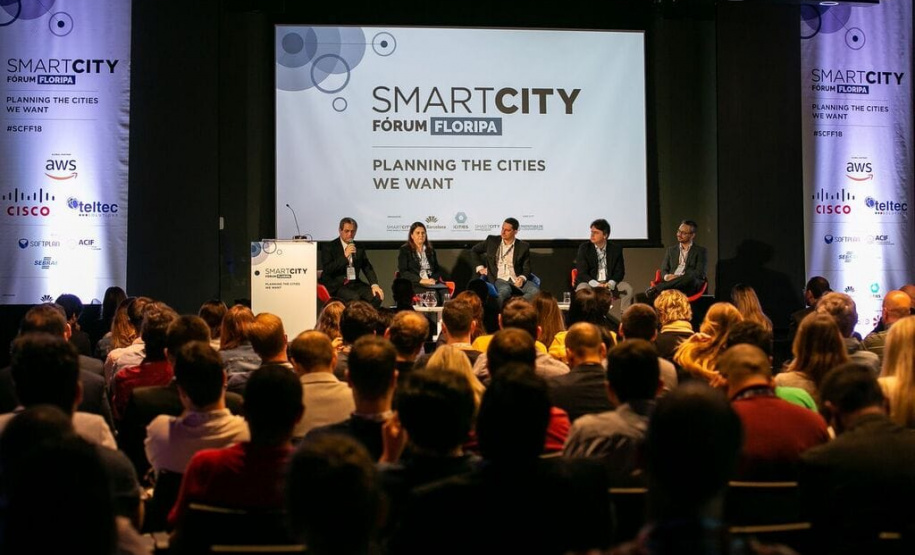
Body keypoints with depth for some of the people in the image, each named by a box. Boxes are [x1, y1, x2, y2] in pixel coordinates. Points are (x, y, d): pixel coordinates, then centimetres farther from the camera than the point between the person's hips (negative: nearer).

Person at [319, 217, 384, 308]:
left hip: (354, 283, 5)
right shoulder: (329, 247, 0)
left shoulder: (359, 247, 14)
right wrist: (345, 256, -18)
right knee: (354, 298, -34)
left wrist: (374, 285, -6)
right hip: (336, 285, -5)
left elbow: (367, 268, 12)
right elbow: (327, 270, -10)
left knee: (377, 296, -21)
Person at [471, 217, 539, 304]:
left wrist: (522, 278, -12)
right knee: (505, 290, -40)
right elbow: (474, 250, 25)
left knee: (535, 291, -31)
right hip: (499, 279, -1)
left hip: (517, 280, 1)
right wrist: (480, 267, 12)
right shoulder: (492, 240, 11)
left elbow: (526, 268, 11)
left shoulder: (523, 246, 9)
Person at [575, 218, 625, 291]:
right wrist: (596, 284, -20)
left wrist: (610, 284, -15)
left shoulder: (616, 250, 6)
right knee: (583, 289, -35)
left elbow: (619, 272, 6)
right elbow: (582, 273, -4)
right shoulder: (584, 248, 1)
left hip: (608, 285, 2)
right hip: (588, 283, -2)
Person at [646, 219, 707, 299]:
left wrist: (679, 277, -15)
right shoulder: (670, 250, 26)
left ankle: (656, 289, -47)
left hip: (690, 286, -3)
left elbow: (700, 273, 0)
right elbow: (663, 270, 18)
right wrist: (666, 276, -9)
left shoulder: (700, 251, 14)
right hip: (671, 283, 3)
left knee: (690, 277, -40)